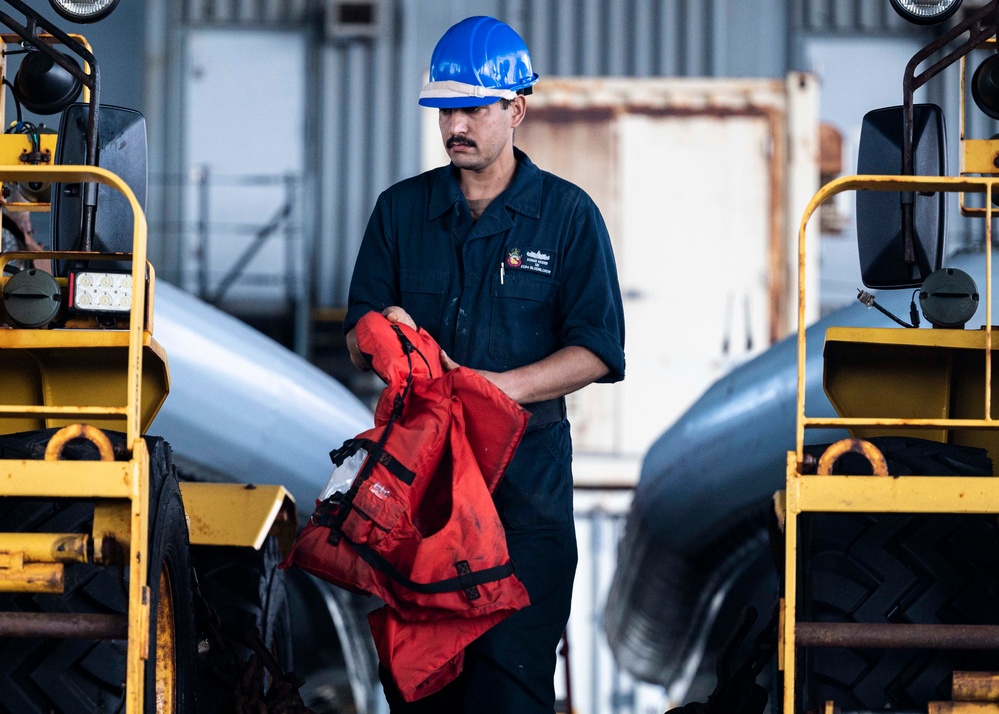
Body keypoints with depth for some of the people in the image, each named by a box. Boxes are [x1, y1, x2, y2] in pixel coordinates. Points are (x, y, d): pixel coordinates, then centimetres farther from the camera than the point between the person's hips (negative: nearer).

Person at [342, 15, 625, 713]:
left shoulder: (568, 215, 3)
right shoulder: (401, 209, 12)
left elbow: (596, 351, -3)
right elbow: (358, 340, 11)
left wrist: (501, 385, -17)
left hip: (526, 476, -3)